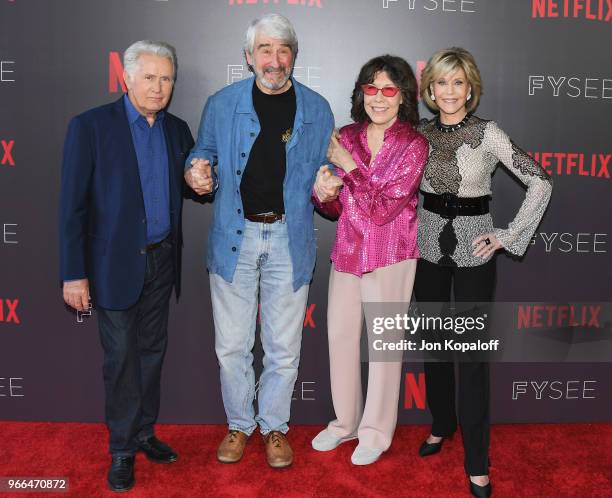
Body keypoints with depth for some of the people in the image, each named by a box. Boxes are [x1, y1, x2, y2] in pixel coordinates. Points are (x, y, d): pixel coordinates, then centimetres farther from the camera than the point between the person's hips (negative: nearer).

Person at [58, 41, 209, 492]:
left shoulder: (177, 129, 5)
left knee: (152, 351, 14)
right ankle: (122, 448, 21)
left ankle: (145, 432, 31)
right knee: (122, 358, 4)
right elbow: (72, 204, -11)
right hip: (116, 263, -4)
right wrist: (73, 274, -13)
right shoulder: (90, 126, -10)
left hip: (162, 261, 5)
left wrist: (204, 184, -7)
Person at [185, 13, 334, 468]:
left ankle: (274, 426, 31)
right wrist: (195, 173, -10)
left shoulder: (316, 109, 4)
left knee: (284, 347, 10)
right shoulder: (222, 103, 2)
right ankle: (239, 423, 31)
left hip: (290, 238, 0)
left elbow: (327, 171, 11)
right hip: (234, 236, 0)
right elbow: (204, 151, 13)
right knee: (231, 344, 9)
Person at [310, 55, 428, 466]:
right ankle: (345, 421, 32)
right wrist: (322, 193, -13)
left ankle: (376, 431, 26)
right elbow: (338, 209, 9)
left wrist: (350, 166, -15)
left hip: (389, 258, -5)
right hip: (346, 253, 5)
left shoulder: (414, 145, -11)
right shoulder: (346, 137, 3)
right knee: (339, 336, 12)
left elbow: (381, 210, -18)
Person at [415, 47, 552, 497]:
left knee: (472, 353, 0)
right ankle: (442, 425, 37)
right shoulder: (421, 134, 2)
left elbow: (541, 182, -8)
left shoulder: (488, 133, -9)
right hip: (429, 246, 4)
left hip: (473, 250, -4)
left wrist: (509, 236, -11)